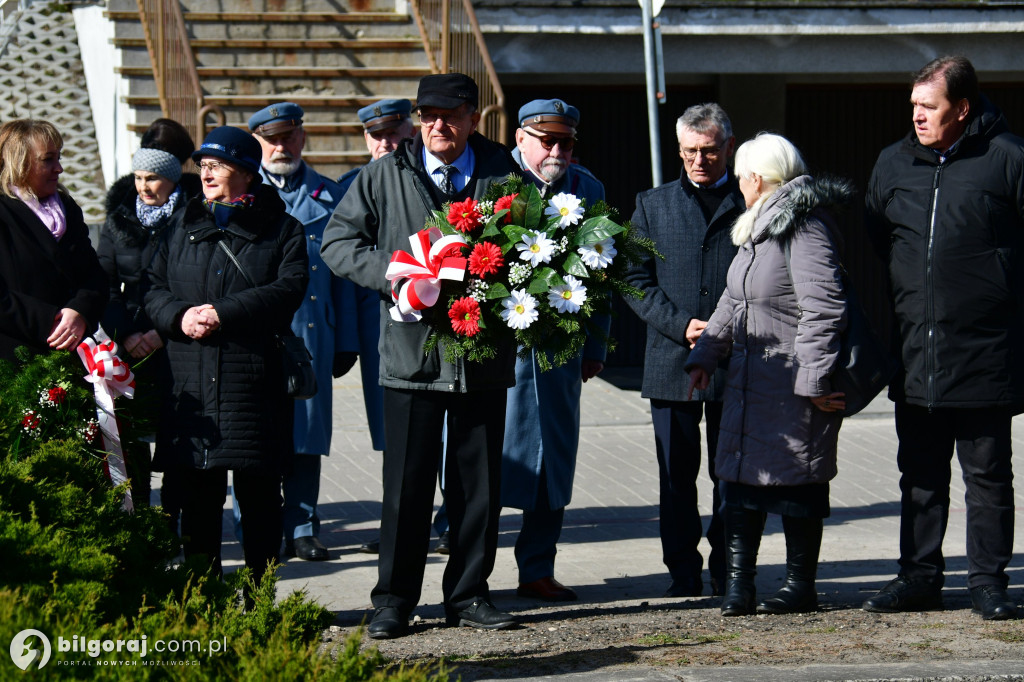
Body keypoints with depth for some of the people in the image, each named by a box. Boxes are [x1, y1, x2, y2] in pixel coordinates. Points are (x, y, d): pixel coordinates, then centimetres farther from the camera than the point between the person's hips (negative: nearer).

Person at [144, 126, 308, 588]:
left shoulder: (280, 230, 5)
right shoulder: (183, 227, 17)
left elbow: (288, 289, -9)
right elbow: (154, 287, 12)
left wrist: (223, 313, -16)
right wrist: (180, 315, -10)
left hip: (255, 381, -3)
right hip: (191, 383, 3)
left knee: (259, 496, 2)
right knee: (199, 496, 6)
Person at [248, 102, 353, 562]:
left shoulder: (329, 196, 14)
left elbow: (343, 274, 14)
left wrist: (346, 342, 10)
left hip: (311, 332, 2)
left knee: (308, 429, 3)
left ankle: (302, 528, 10)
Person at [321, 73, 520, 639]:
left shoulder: (504, 175, 5)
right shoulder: (385, 176, 3)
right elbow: (338, 240, 3)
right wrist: (391, 274, -13)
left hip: (484, 353, 1)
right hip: (411, 352, -1)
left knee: (478, 482, 8)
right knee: (406, 482, 2)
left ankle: (468, 594, 19)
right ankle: (394, 600, 11)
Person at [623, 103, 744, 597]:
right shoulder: (652, 205, 12)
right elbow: (636, 281, 6)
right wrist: (681, 325, -8)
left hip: (736, 363, -1)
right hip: (671, 362, 1)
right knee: (676, 476, 4)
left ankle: (728, 573, 13)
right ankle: (683, 573, 11)